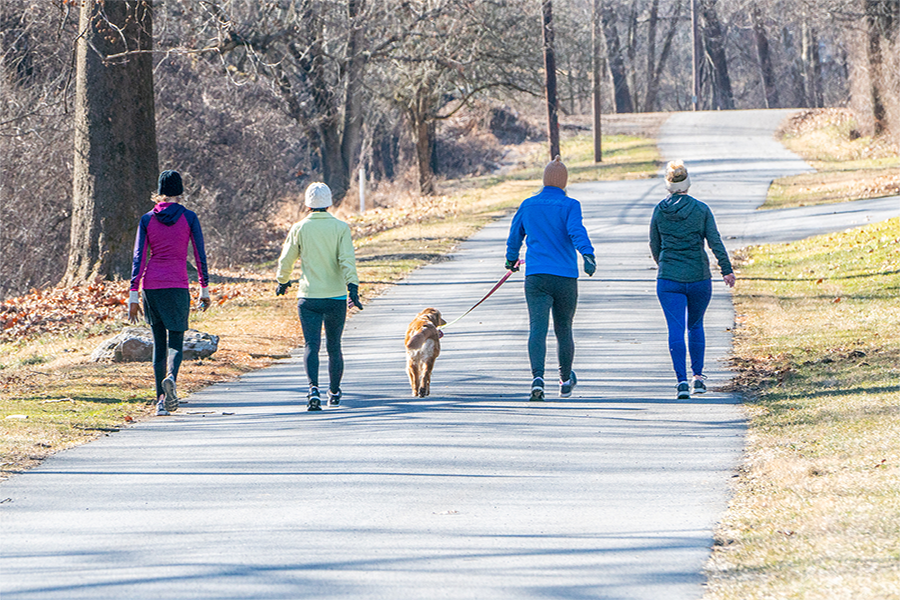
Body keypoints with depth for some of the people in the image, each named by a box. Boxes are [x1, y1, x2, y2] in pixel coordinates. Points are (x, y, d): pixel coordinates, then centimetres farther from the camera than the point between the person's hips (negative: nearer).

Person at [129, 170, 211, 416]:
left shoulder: (147, 220, 2)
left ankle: (161, 400, 8)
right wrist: (204, 289, 9)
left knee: (159, 342, 14)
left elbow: (139, 258, -1)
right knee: (175, 342, 3)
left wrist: (133, 296, -1)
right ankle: (171, 377, -30)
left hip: (151, 285, 2)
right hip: (178, 285, -2)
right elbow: (200, 255, -1)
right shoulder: (189, 217, -2)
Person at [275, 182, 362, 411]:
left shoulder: (299, 229, 0)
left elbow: (286, 260, 8)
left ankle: (313, 388, -27)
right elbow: (347, 260, -13)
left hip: (309, 297, -1)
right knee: (334, 347, 14)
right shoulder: (341, 228, -2)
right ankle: (334, 393, 24)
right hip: (336, 297, 1)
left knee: (311, 345, -6)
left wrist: (282, 282, 26)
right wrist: (353, 289, -17)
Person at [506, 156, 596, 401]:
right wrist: (588, 255, -33)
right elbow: (577, 231, -20)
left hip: (536, 277, 1)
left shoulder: (528, 205, 9)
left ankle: (537, 376, -32)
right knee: (563, 329, 15)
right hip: (565, 277, -1)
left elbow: (514, 236, 22)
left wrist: (512, 259, 40)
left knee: (538, 328, -9)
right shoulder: (569, 206, -3)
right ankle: (565, 381, 32)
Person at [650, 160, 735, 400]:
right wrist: (727, 270, -6)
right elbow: (715, 242, -7)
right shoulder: (701, 210, -3)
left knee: (676, 329, -3)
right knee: (696, 326, 20)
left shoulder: (659, 211, -1)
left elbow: (654, 245, 9)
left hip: (669, 280, -1)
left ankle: (682, 381, -15)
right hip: (699, 278, 1)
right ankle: (698, 377, 22)